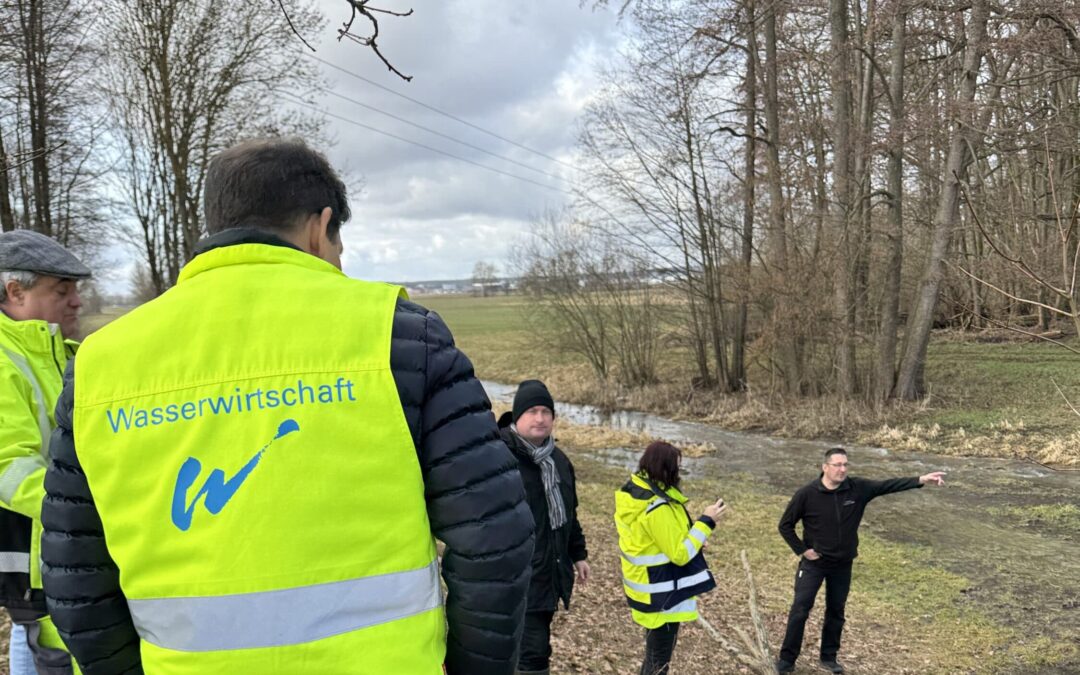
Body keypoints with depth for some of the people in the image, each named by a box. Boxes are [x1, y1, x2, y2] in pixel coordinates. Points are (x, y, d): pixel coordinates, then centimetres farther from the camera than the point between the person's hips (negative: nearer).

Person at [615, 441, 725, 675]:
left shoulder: (634, 492, 1)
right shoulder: (657, 507, -29)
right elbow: (680, 554, -23)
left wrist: (693, 543, 7)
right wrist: (706, 522, -17)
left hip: (648, 587, 9)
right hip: (660, 594, -9)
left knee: (655, 653, 24)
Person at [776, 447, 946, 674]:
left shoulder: (858, 488, -8)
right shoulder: (807, 493, -17)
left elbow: (888, 485, -9)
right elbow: (785, 525, -9)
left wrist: (921, 480, -18)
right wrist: (801, 551, -12)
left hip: (843, 565, 4)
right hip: (813, 563, -4)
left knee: (836, 612, 15)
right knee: (800, 610, -3)